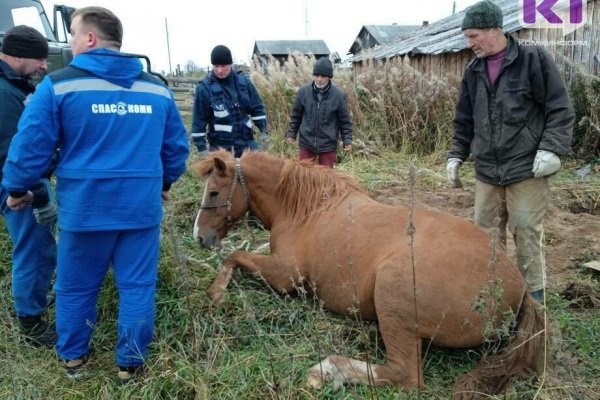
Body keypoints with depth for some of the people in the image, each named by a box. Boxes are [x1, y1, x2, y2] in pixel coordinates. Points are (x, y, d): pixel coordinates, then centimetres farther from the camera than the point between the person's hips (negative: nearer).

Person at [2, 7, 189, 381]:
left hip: (84, 208, -2)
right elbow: (177, 148, 11)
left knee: (75, 288, 17)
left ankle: (73, 358, 35)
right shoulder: (158, 88, 5)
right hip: (142, 207, 2)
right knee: (137, 287, 11)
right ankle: (130, 363, 23)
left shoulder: (58, 84, -6)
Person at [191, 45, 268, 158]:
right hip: (220, 145, -3)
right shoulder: (205, 87, -10)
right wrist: (202, 148, -9)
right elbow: (199, 120, -7)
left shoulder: (243, 81, 0)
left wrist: (263, 132, 2)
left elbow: (257, 108, 8)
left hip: (246, 141, 3)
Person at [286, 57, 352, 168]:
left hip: (328, 145, -1)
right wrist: (291, 134, 6)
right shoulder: (304, 91, -4)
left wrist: (347, 141, -5)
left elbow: (345, 121, -1)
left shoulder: (338, 95, -8)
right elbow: (296, 115, 8)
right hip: (306, 143, 2)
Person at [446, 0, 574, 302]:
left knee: (527, 235, 1)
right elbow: (464, 121, 17)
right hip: (487, 172, 5)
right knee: (485, 234, 11)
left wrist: (551, 148, -15)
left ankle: (533, 296, 18)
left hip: (528, 170, -5)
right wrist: (456, 155, 11)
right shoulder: (473, 71, 11)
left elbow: (560, 109, -6)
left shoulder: (533, 59, -5)